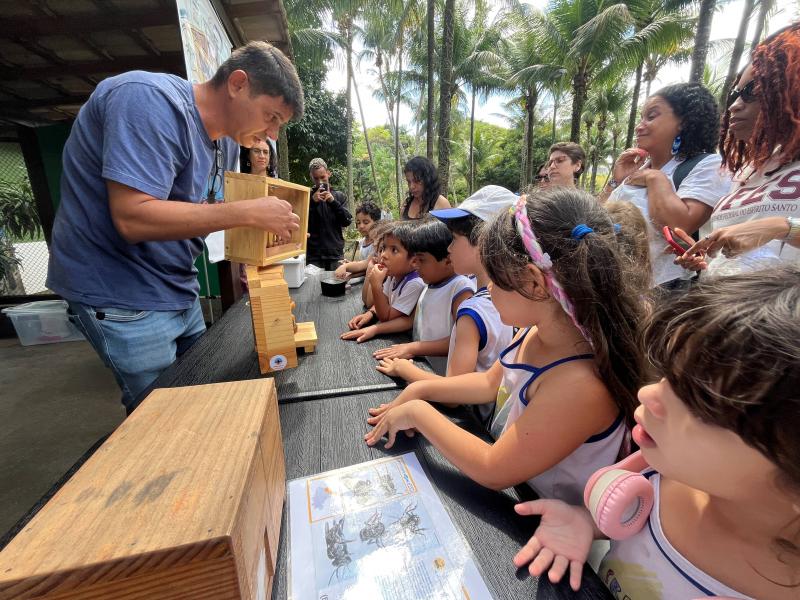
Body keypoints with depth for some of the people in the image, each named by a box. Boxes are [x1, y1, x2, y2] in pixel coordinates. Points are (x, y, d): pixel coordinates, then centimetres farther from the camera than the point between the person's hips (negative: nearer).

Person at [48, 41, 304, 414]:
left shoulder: (214, 139, 7)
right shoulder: (151, 100, -19)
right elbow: (133, 218, -28)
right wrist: (249, 212, -26)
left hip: (180, 293, 8)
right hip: (123, 298, -8)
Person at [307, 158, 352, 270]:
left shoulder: (339, 196, 10)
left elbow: (347, 221, 0)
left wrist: (333, 201, -12)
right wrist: (312, 202, -14)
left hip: (336, 253, 1)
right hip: (313, 254, -1)